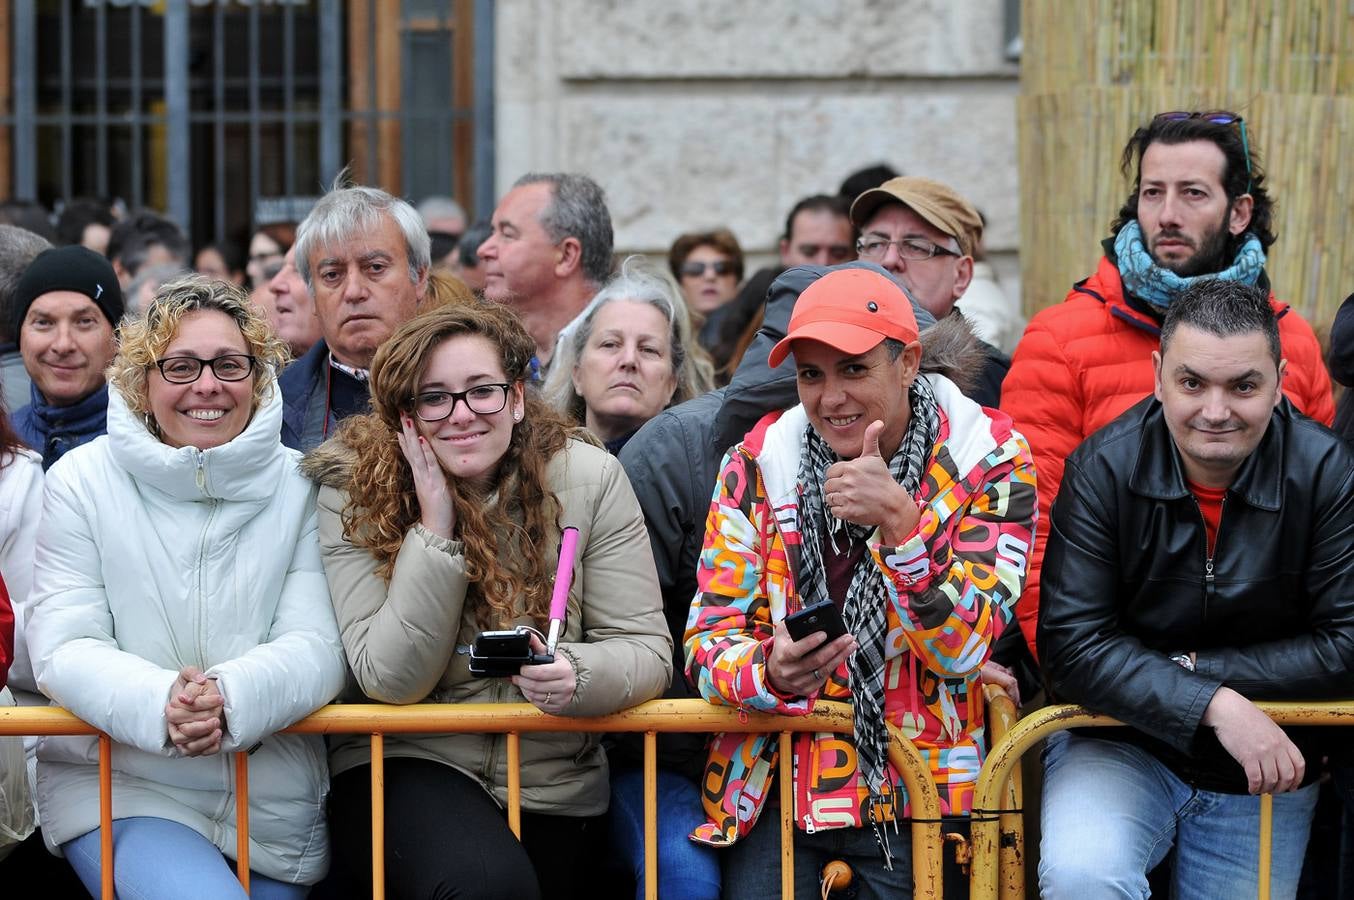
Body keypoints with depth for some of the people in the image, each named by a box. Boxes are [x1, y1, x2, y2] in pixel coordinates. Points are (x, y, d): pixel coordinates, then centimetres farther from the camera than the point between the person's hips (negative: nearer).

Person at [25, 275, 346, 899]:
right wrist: (159, 703, -27)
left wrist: (231, 697, -28)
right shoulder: (84, 480, 1)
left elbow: (317, 645, -6)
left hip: (273, 799, 2)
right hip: (117, 785, -2)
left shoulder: (299, 488, 3)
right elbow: (62, 648, -6)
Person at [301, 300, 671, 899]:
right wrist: (434, 530, -22)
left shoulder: (590, 480, -6)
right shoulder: (354, 494, -8)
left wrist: (579, 675, -28)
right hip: (403, 766, -3)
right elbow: (390, 680, -14)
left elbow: (646, 649, -5)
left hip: (553, 780, 3)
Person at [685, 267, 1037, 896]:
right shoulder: (758, 462, 2)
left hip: (916, 798, -1)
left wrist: (898, 523, -26)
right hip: (776, 784, 1)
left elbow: (960, 649, -11)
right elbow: (708, 642, -1)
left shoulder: (990, 460, -3)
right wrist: (772, 674, -24)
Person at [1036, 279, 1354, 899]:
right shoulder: (1102, 469, -14)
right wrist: (1214, 705, -28)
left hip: (1263, 776, 2)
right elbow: (1072, 643, -18)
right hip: (1122, 744, -2)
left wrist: (1193, 668, -17)